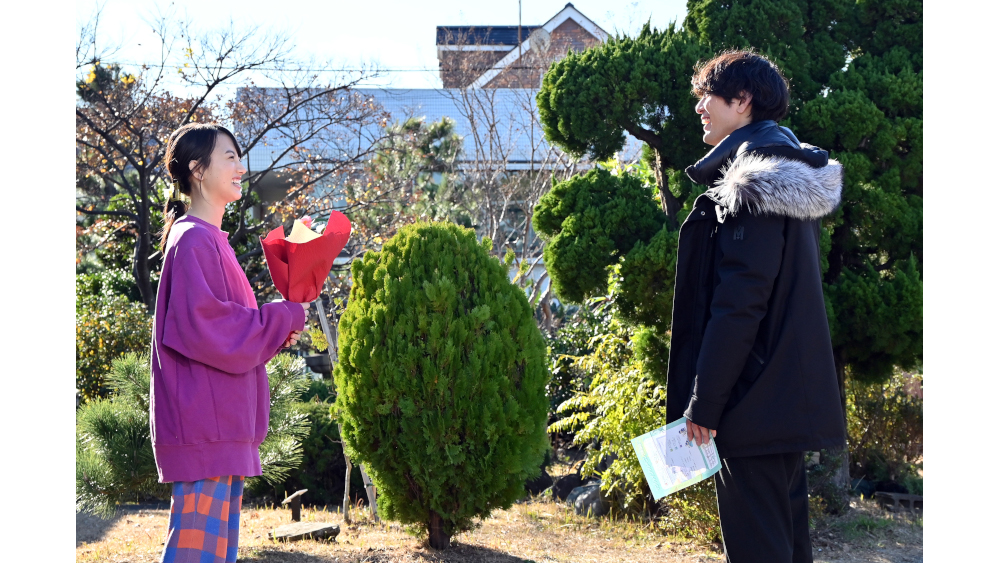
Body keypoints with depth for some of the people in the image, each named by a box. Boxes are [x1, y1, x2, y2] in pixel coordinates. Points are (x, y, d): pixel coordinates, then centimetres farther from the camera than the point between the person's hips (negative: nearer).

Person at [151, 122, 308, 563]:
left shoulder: (212, 240, 19)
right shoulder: (193, 239, -12)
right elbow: (202, 326, -20)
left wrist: (280, 326, 6)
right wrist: (285, 318, -11)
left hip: (223, 422, 10)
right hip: (202, 423, -10)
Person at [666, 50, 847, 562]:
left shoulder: (754, 184, -16)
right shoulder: (789, 170, 16)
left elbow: (738, 303, -21)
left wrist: (702, 403, -18)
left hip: (755, 402, -10)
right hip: (794, 398, 10)